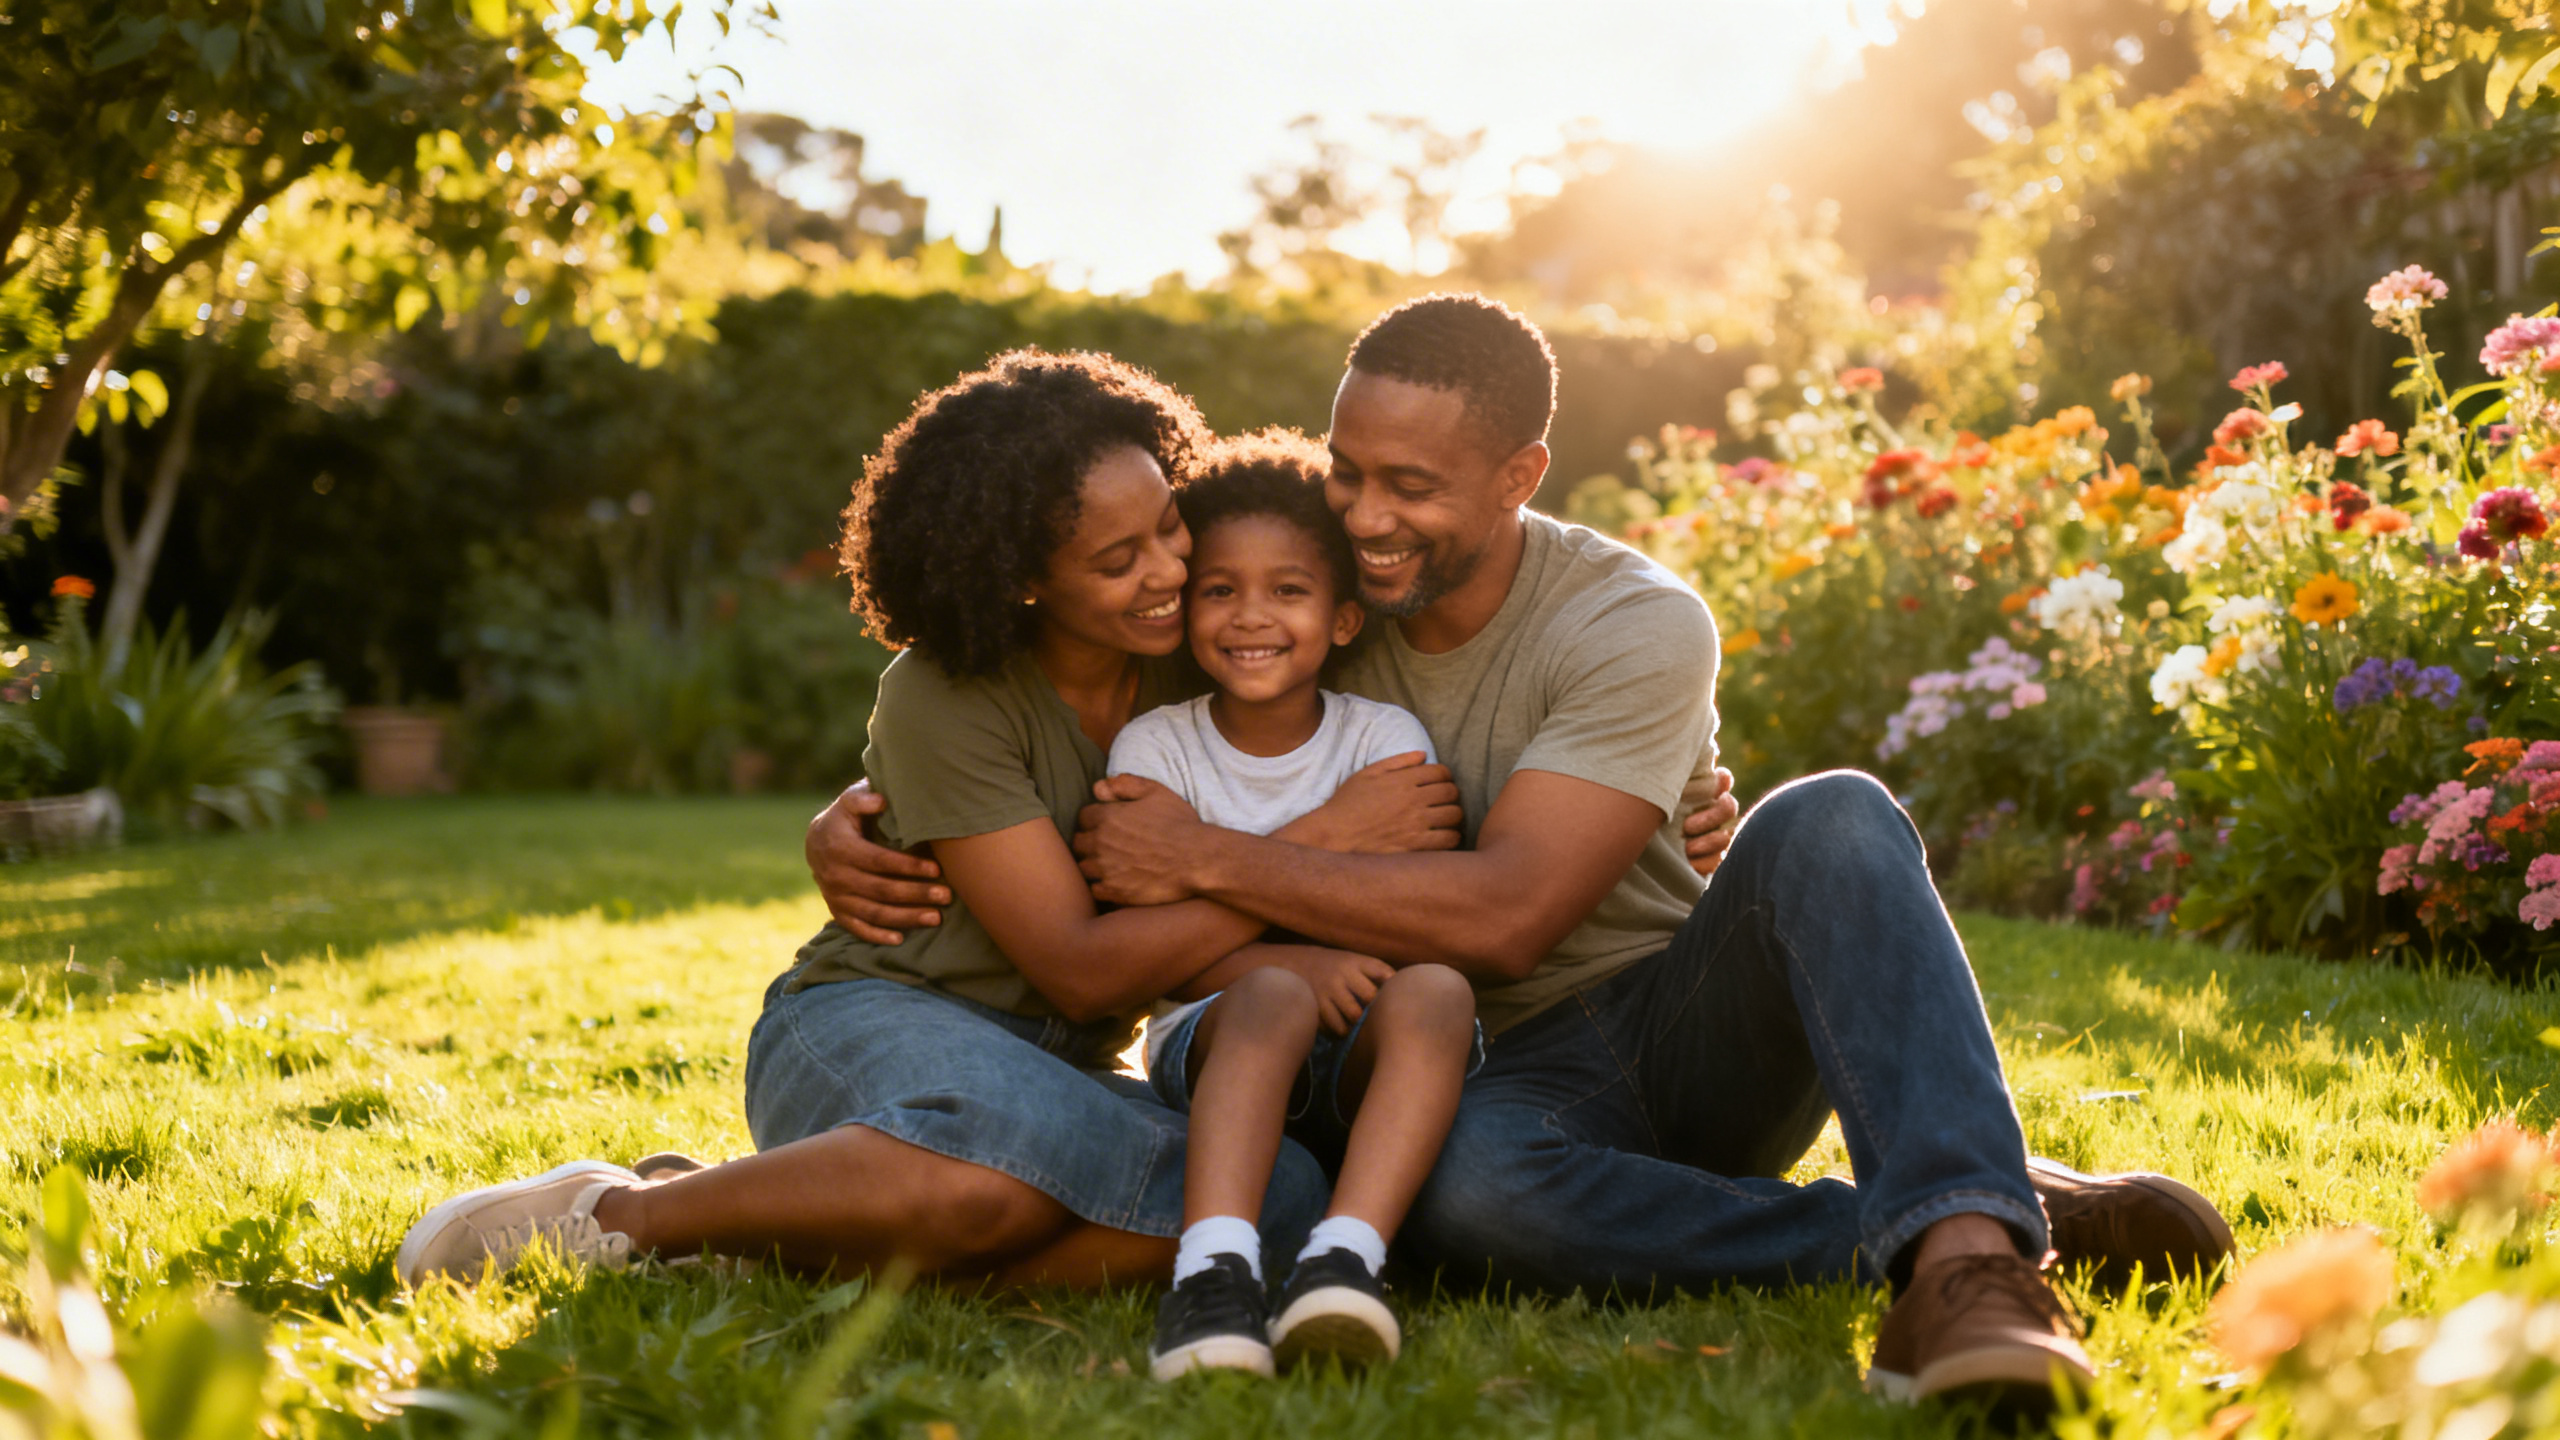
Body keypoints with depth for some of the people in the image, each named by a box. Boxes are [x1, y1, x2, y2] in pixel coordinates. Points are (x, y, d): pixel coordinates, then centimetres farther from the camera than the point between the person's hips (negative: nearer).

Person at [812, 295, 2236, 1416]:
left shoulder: (1635, 627, -14)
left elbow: (1503, 911, -24)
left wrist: (1209, 858, -24)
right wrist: (863, 818, -10)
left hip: (1692, 1028, -1)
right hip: (1510, 1081, 2)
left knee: (1831, 822, -32)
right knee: (1461, 1188, -38)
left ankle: (1966, 1248, -46)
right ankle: (1987, 1219, -31)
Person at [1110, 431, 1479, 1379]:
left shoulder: (1386, 740, 4)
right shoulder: (1155, 747, 2)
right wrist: (1293, 964, -26)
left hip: (1360, 1054, 1)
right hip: (1211, 1044, -1)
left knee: (1433, 992, -32)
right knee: (1274, 998, -35)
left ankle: (1345, 1258, -49)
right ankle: (1214, 1270, -53)